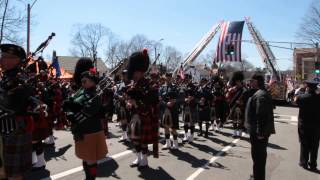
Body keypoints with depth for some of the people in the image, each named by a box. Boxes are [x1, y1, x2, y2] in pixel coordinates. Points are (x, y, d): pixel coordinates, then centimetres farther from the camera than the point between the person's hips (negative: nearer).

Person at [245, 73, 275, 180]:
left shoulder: (260, 95, -22)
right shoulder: (260, 93, 13)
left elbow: (261, 115, -28)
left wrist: (260, 132, -27)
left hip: (258, 131, -11)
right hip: (260, 130, 11)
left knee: (258, 155, 0)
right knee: (260, 155, 21)